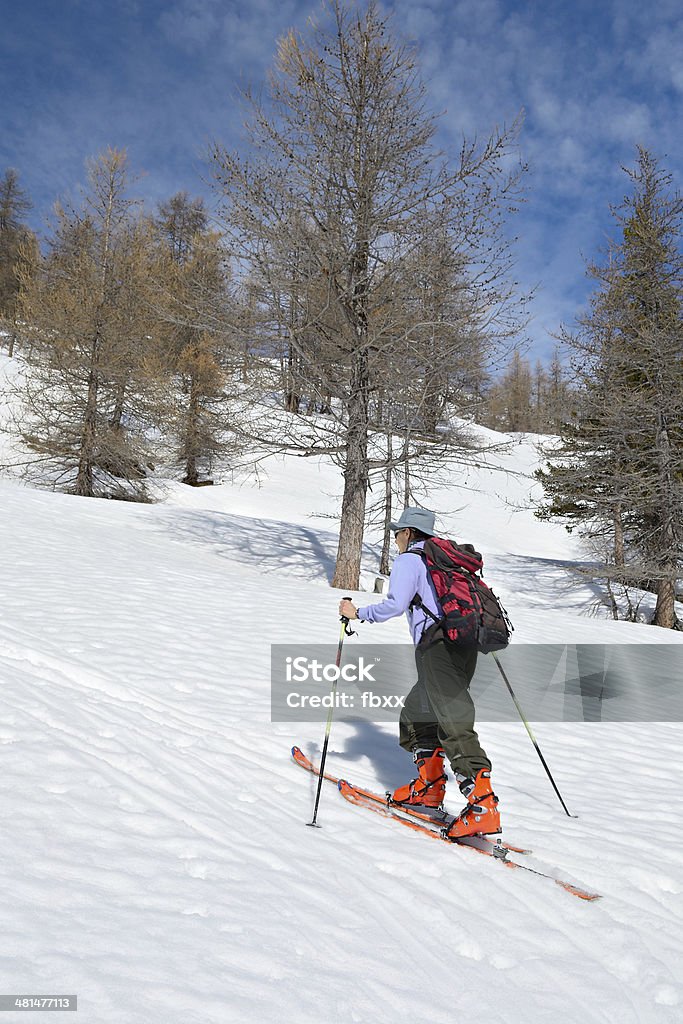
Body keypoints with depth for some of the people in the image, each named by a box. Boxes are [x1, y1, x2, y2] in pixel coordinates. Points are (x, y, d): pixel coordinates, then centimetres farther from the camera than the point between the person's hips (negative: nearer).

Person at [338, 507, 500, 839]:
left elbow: (395, 604, -12)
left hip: (437, 646, -9)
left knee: (454, 724, -12)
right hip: (464, 645, 9)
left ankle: (483, 806, -16)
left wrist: (358, 613, 0)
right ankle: (429, 788, 24)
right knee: (418, 712, 21)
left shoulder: (409, 559, 1)